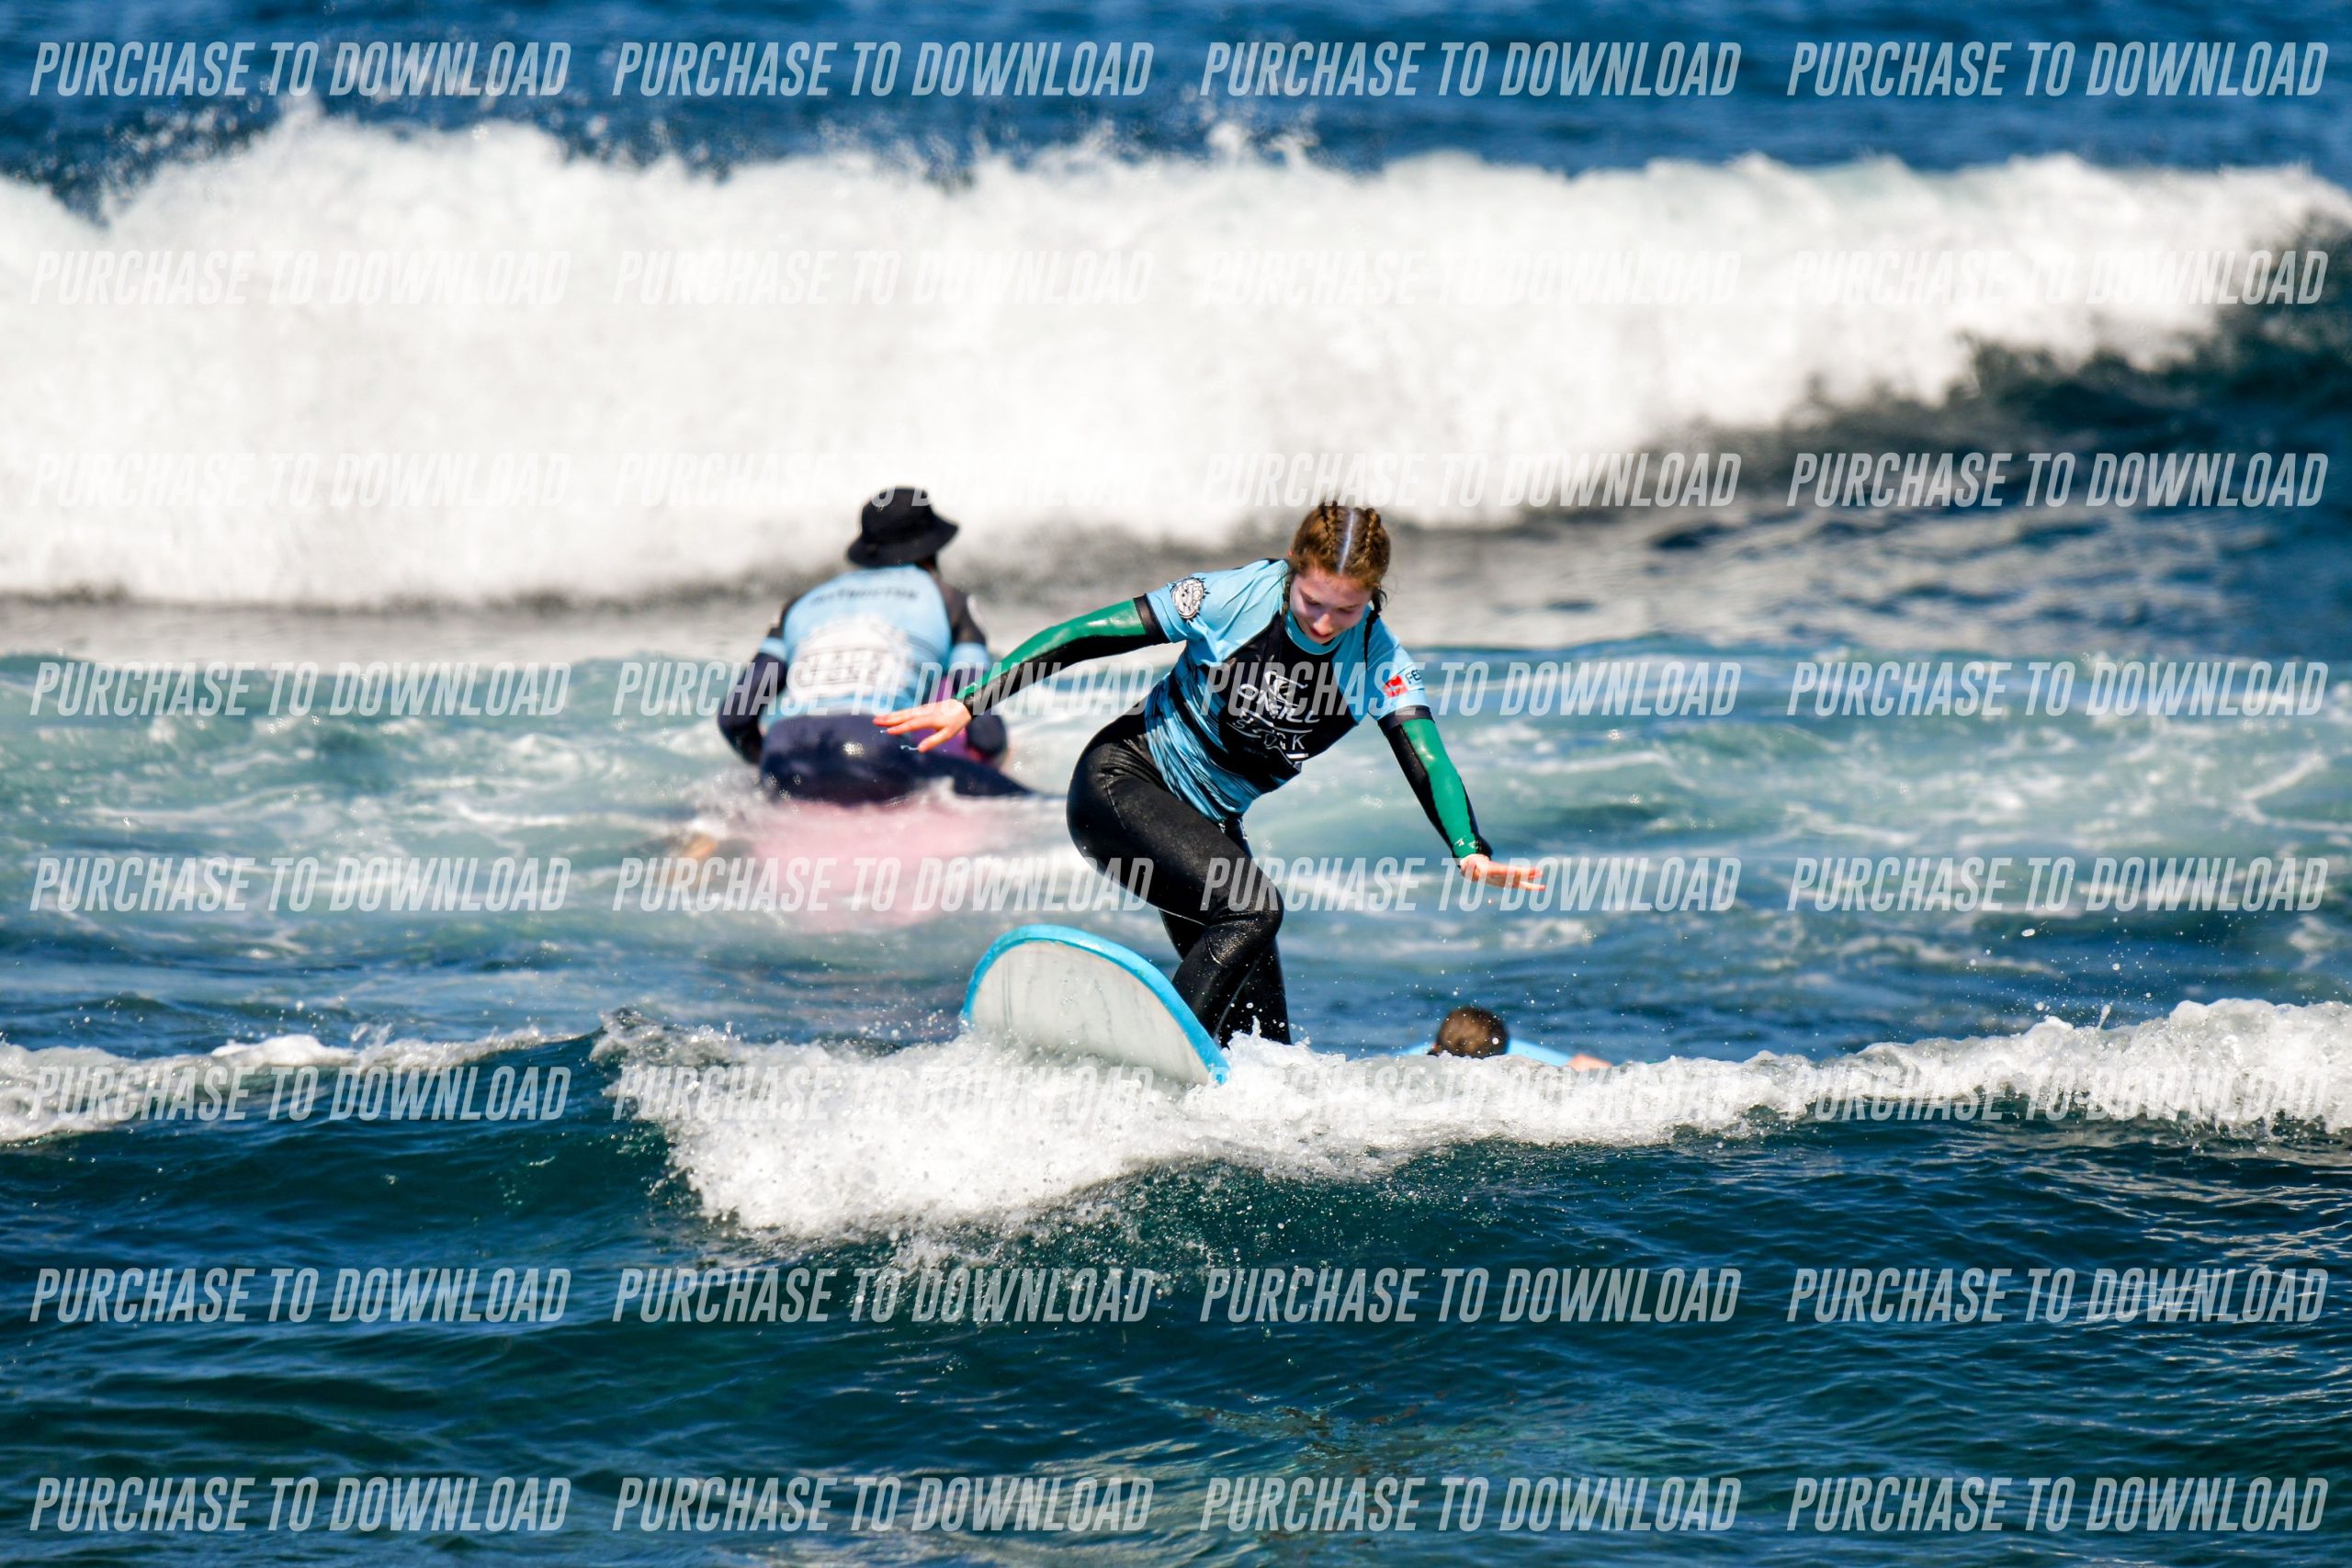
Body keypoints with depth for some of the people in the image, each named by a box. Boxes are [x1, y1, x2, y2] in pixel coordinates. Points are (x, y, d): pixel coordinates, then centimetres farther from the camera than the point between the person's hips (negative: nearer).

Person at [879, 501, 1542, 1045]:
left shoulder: (1379, 662, -11)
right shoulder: (1235, 598, -20)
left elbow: (1425, 759, -25)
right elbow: (1085, 637, -16)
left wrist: (1470, 852, -45)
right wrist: (969, 704, -19)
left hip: (1210, 823, 6)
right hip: (1124, 780, -6)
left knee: (1262, 1035, 0)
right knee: (1253, 906, -29)